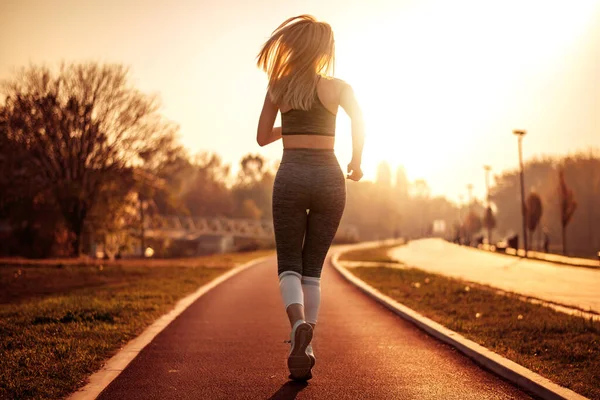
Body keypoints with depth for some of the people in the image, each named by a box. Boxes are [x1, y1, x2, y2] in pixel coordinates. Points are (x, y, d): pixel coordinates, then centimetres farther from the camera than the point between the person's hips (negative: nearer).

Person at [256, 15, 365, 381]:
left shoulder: (278, 86, 8)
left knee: (289, 265, 6)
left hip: (291, 177, 0)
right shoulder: (338, 87, 4)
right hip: (328, 177, 0)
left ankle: (299, 324, -24)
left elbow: (263, 137, 13)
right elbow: (359, 121, -14)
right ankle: (306, 349, 3)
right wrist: (357, 162, 1)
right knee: (313, 267, 11)